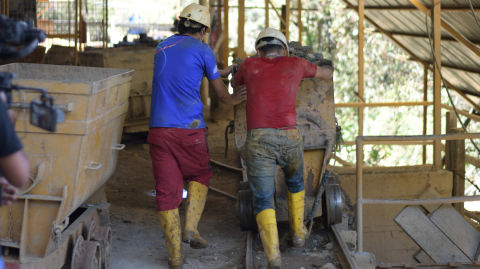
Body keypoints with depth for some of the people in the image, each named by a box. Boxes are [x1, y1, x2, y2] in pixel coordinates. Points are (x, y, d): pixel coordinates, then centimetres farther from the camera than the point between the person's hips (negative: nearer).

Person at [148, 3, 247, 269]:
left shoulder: (162, 48, 17)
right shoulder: (202, 50, 2)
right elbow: (220, 93, 11)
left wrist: (222, 72, 42)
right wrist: (234, 99, 34)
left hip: (159, 128, 3)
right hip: (190, 128, -3)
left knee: (167, 189, 5)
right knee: (199, 175, 23)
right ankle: (191, 227, 8)